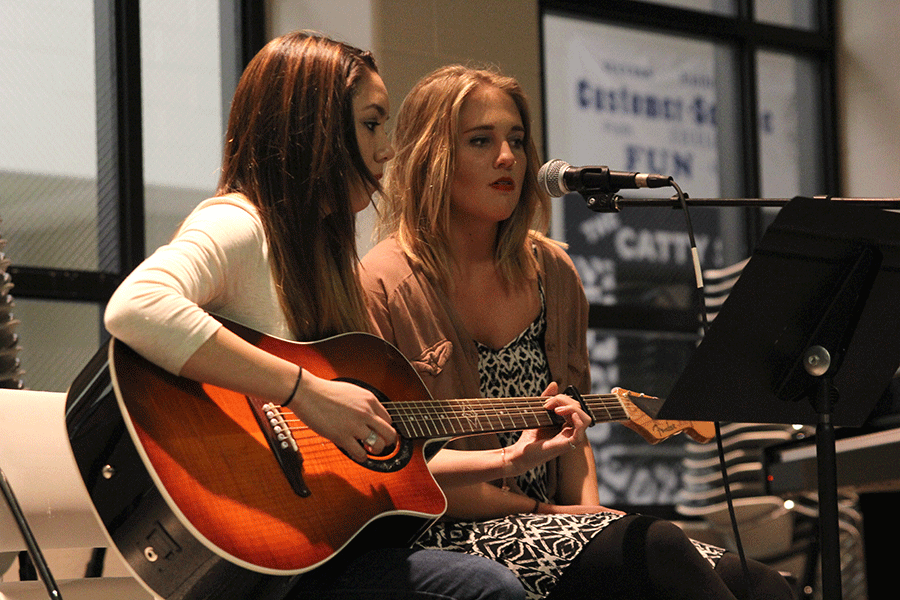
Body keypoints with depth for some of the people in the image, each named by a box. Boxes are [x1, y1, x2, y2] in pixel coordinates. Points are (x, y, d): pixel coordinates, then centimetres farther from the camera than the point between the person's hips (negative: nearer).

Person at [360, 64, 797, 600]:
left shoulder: (551, 271, 14)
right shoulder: (384, 285, -4)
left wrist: (589, 511, -1)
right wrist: (509, 460, -16)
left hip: (548, 530, 6)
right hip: (450, 539, -6)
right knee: (656, 549, -33)